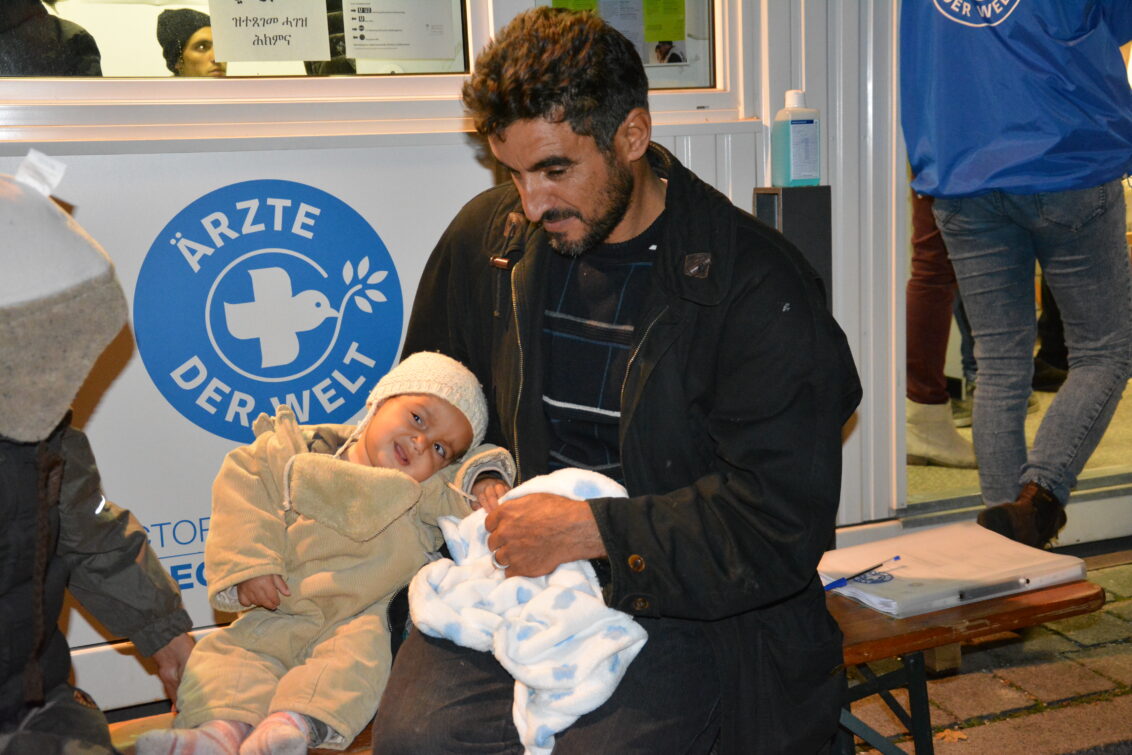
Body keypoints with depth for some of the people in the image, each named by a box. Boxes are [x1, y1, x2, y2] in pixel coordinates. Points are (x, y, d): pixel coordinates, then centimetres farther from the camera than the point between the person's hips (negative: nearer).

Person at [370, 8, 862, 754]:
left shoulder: (759, 284, -11)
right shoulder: (484, 236, 6)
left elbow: (784, 521, -13)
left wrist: (595, 531, -18)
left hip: (682, 602, -2)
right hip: (508, 578, 3)